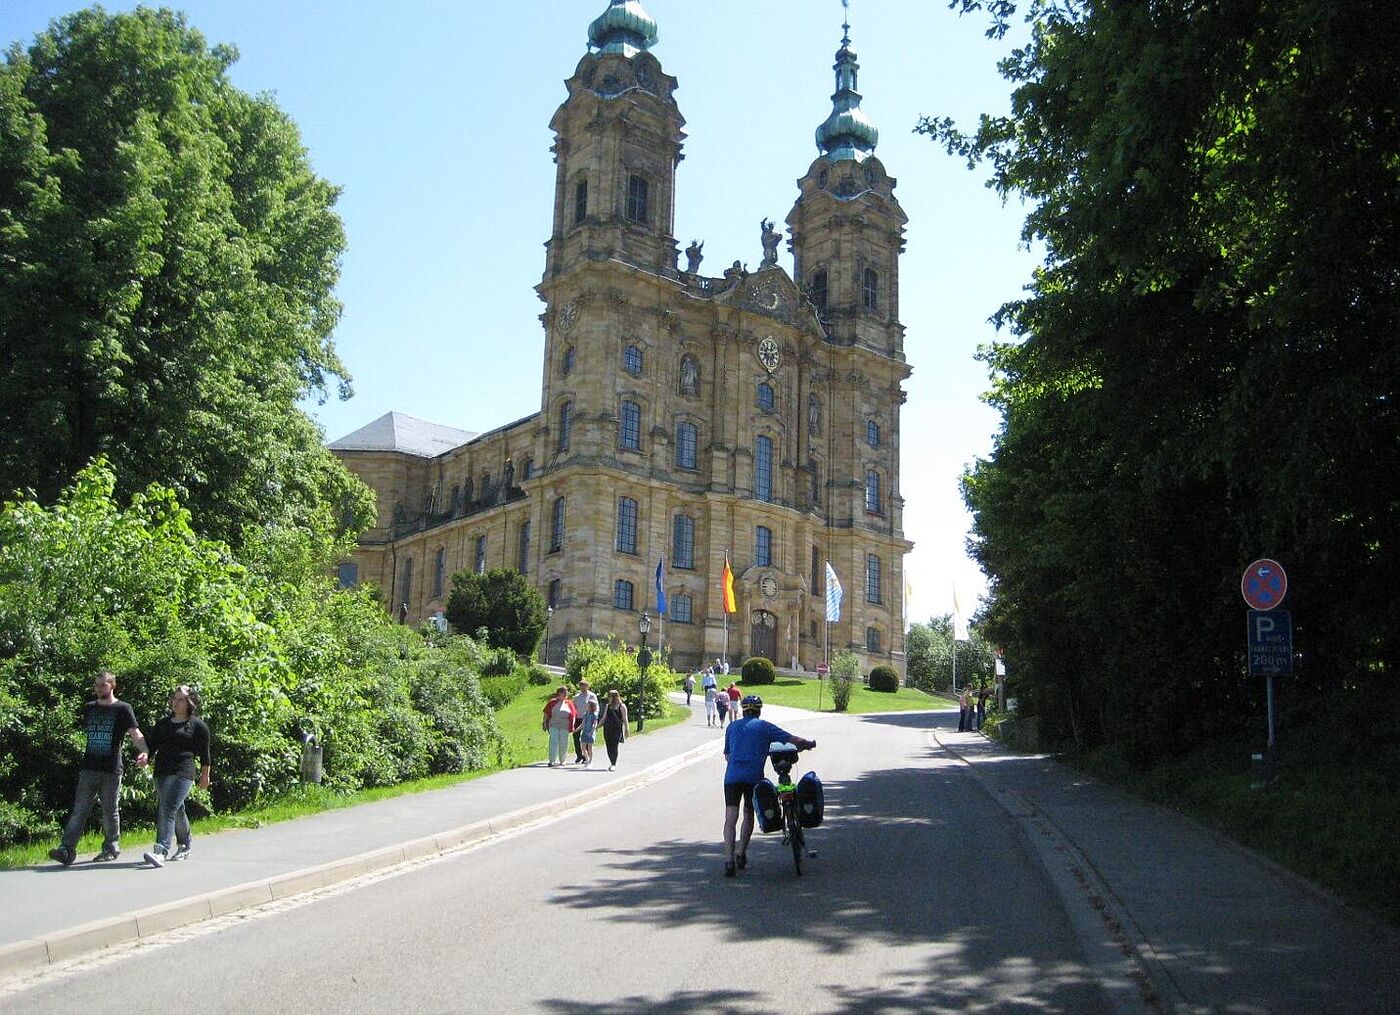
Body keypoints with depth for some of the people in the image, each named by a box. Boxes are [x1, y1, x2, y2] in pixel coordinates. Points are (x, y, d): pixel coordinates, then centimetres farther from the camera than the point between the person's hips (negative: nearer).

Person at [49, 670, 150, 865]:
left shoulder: (122, 709, -2)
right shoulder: (89, 708, 14)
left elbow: (135, 733, -13)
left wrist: (143, 751, -29)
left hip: (111, 770, -4)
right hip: (89, 768, 4)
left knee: (110, 812, 5)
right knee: (79, 810, -2)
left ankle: (111, 849, 15)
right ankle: (66, 849, -8)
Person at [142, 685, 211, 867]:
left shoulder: (198, 725, 2)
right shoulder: (163, 723, 17)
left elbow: (204, 753, 6)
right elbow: (152, 744, 14)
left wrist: (205, 776, 8)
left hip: (183, 773, -6)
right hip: (161, 771, 6)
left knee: (168, 809, -19)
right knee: (177, 811, 15)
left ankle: (161, 852, -28)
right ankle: (185, 847, 32)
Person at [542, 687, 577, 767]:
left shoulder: (569, 704, 11)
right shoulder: (552, 702, 6)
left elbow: (573, 716, 11)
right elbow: (546, 713, 7)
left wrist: (572, 726, 3)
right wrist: (545, 723, 2)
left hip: (564, 727, 2)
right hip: (553, 726, -2)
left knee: (563, 744, 4)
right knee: (554, 742, -10)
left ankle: (561, 761, 18)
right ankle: (552, 761, -11)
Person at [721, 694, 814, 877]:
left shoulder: (732, 726, 19)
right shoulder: (764, 726, 10)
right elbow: (793, 740, 3)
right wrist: (809, 744, 21)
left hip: (732, 777, 1)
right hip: (754, 777, -1)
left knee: (731, 818, -3)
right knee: (749, 814, 19)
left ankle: (729, 861, -16)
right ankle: (742, 854, 23)